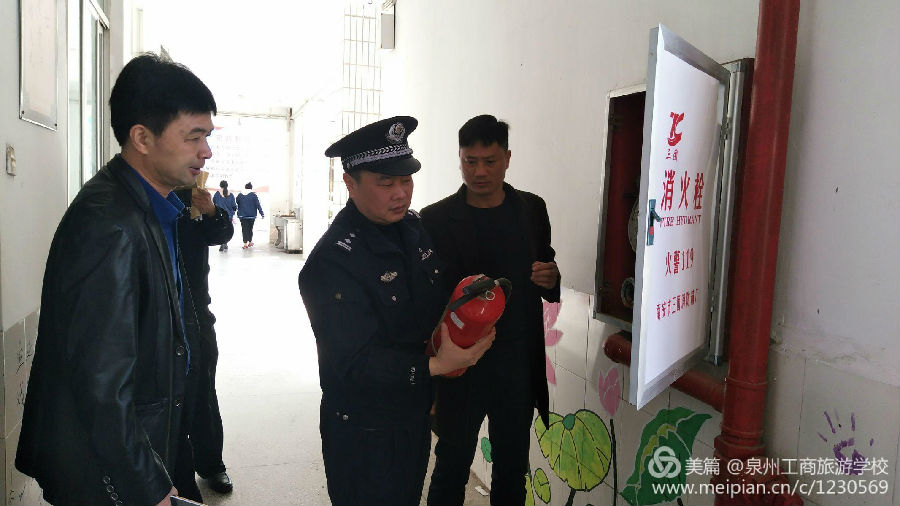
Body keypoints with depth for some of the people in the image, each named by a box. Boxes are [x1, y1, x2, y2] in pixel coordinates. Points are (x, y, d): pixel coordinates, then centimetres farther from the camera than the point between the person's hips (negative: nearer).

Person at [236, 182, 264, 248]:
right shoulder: (253, 195, -5)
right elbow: (258, 205, -7)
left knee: (244, 229, 1)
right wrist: (262, 214, -3)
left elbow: (236, 204, 14)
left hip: (242, 215, 1)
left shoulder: (240, 195, 4)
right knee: (250, 228, 13)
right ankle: (250, 242, 22)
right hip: (251, 215, -1)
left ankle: (245, 243, -6)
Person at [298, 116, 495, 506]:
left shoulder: (413, 227, 0)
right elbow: (356, 363, -27)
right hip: (364, 435, -7)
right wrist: (436, 365, -33)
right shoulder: (332, 262, -26)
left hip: (416, 413, 8)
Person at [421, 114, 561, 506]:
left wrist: (552, 280, -11)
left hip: (519, 364, 3)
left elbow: (550, 281, 12)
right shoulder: (436, 219, -7)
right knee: (452, 467, 10)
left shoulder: (532, 209, 4)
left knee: (513, 467, 17)